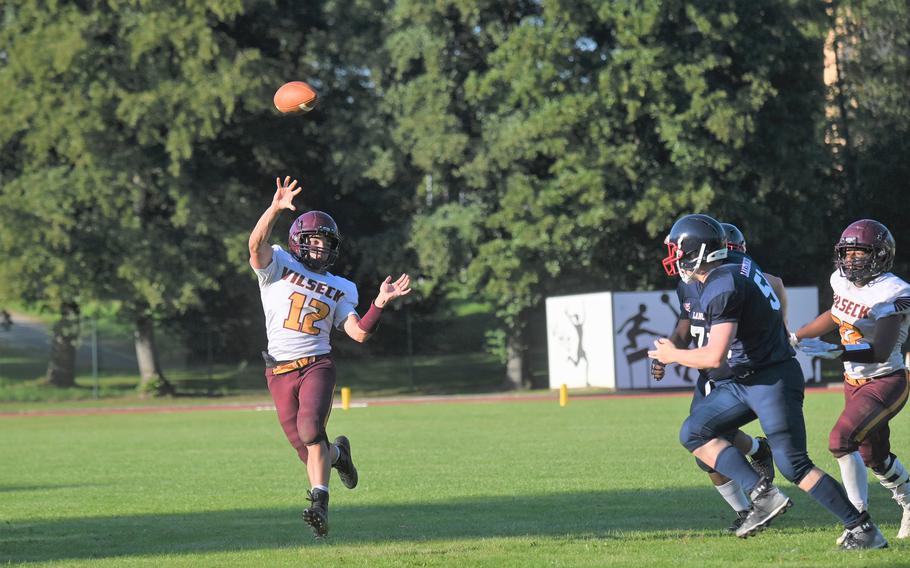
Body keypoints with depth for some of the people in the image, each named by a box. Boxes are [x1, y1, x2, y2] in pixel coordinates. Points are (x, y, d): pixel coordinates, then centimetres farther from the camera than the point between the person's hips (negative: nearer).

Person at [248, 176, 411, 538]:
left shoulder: (340, 290, 13)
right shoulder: (277, 266, 6)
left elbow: (359, 333, 5)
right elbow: (256, 244, -15)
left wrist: (381, 303, -7)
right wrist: (276, 209, -29)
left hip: (317, 365, 0)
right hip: (280, 372, 0)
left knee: (310, 430, -27)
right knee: (309, 451, 1)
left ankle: (319, 503, -25)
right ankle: (339, 453, 37)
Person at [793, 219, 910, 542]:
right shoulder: (843, 281, 1)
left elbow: (881, 351, -31)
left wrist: (834, 352, -38)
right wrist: (795, 337, 25)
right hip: (854, 382, 8)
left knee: (841, 441, -23)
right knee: (873, 456, 20)